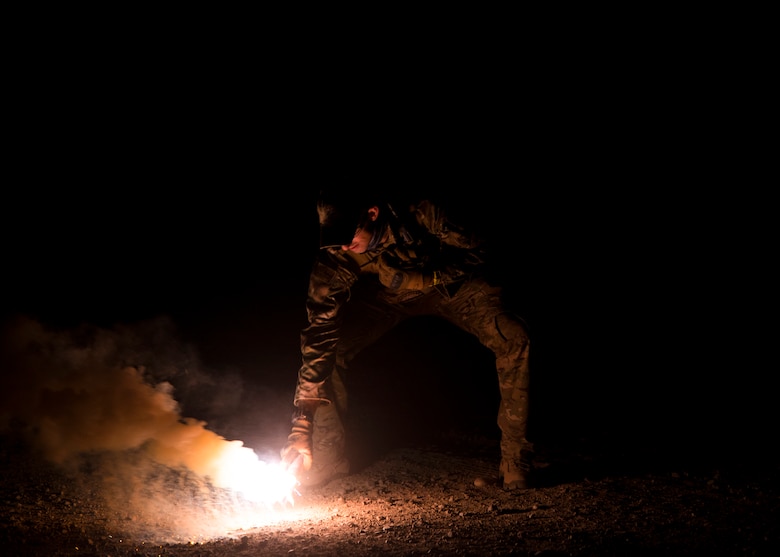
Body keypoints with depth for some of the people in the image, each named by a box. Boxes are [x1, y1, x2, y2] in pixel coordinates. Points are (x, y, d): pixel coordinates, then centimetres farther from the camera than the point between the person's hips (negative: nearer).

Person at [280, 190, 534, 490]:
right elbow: (318, 338, -33)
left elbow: (475, 255, -21)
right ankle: (328, 460, 3)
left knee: (512, 338, -25)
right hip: (383, 297, 2)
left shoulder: (421, 215, -36)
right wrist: (302, 426, -38)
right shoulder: (332, 262, -30)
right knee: (328, 350, -18)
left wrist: (421, 280, -37)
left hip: (446, 283, -1)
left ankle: (515, 461, -11)